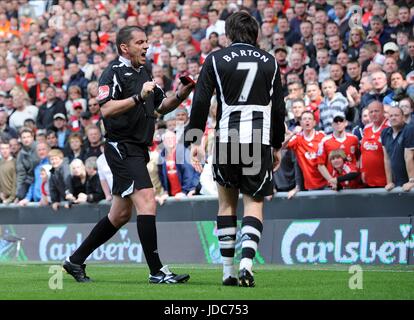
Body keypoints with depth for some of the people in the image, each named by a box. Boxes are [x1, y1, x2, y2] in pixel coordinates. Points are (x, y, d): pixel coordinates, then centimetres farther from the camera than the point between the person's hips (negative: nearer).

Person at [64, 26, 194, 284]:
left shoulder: (143, 73, 18)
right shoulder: (114, 72, -9)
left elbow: (162, 106, 23)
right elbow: (106, 108, -20)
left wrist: (181, 94, 6)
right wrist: (138, 97, -27)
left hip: (137, 151, 10)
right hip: (122, 148, -10)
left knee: (120, 215, 13)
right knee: (147, 202, -18)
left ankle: (76, 260, 22)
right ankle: (157, 271, -18)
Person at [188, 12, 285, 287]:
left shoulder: (216, 60, 5)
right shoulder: (269, 62, 10)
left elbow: (201, 102, -2)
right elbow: (279, 108, 10)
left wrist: (196, 141, 3)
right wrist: (277, 147, 18)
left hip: (226, 139, 0)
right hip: (260, 141, 0)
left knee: (227, 202, 14)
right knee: (254, 203, 8)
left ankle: (228, 271, 12)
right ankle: (246, 263, -13)